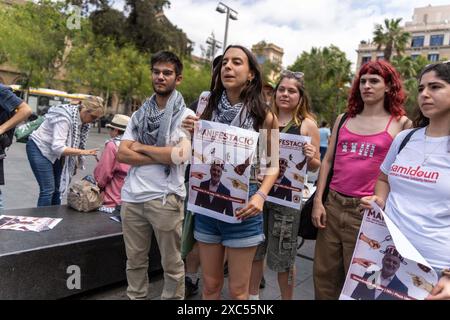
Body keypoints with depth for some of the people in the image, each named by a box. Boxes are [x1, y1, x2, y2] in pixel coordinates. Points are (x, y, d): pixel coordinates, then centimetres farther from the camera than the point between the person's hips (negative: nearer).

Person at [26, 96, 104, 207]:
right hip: (39, 148, -8)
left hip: (54, 153, 8)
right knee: (48, 189, -11)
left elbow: (78, 143, 3)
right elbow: (57, 147, -35)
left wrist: (76, 163, 2)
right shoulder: (64, 118, -30)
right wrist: (83, 152, -40)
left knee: (57, 189, 8)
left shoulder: (84, 122, -7)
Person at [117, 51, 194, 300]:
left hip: (165, 198, -4)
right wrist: (162, 157, -10)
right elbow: (122, 154, 2)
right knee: (135, 261, 17)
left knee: (171, 264, 9)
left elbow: (178, 155, -18)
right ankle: (135, 297, 35)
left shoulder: (185, 115, -2)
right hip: (132, 197, 5)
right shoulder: (140, 114, 12)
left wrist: (141, 146, -4)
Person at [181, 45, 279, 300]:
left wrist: (260, 196, -18)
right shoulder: (210, 109, 3)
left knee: (238, 290, 11)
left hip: (242, 204, -3)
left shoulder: (263, 116, -7)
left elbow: (273, 165, -1)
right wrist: (192, 134, -8)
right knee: (210, 285, 17)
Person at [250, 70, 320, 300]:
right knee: (254, 249, 15)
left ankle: (287, 298, 30)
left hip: (287, 195, -3)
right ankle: (252, 295, 35)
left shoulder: (307, 124, -2)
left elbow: (315, 166, 0)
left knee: (283, 256, 8)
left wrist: (311, 157, -20)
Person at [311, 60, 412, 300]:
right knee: (324, 274, 13)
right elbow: (327, 161, 10)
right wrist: (318, 201, 4)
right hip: (332, 204, 4)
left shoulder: (400, 124, 0)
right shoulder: (343, 119, 10)